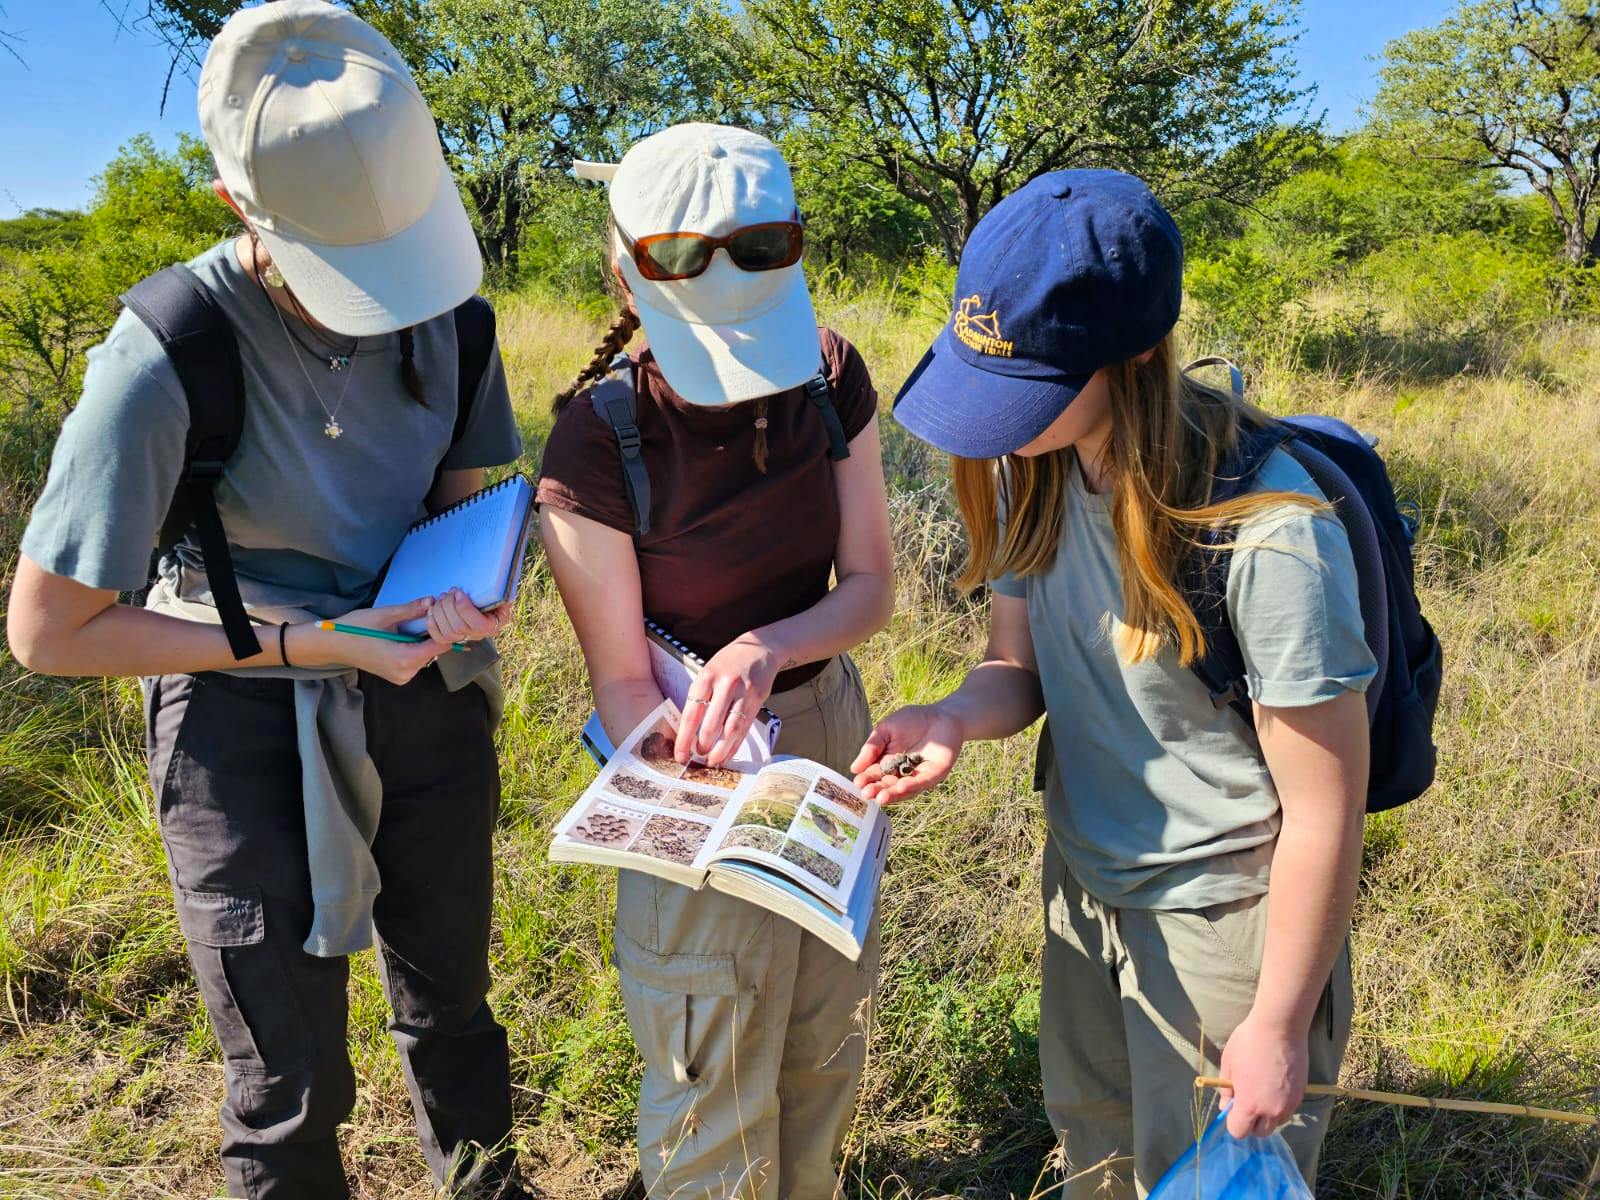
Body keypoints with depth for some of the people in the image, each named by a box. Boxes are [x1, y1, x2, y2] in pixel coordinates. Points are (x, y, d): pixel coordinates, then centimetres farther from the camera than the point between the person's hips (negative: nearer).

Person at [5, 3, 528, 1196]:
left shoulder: (445, 308, -11)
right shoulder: (163, 362, -26)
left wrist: (470, 586, -19)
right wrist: (310, 642, -25)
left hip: (421, 687, 5)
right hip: (248, 720, -4)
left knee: (451, 999, 25)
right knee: (292, 1082, 10)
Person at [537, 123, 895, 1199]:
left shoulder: (831, 378, -11)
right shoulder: (596, 447, -24)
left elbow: (871, 586, -7)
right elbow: (623, 679, -17)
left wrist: (766, 648, -28)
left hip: (829, 719, 5)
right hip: (698, 756, -4)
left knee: (829, 1038, 24)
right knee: (715, 1089, 10)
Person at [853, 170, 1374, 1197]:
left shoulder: (1270, 532, -30)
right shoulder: (1036, 468, -10)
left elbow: (1323, 810, -22)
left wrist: (1279, 1024, -13)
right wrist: (953, 718, -22)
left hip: (1224, 917, -6)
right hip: (1084, 877, 6)